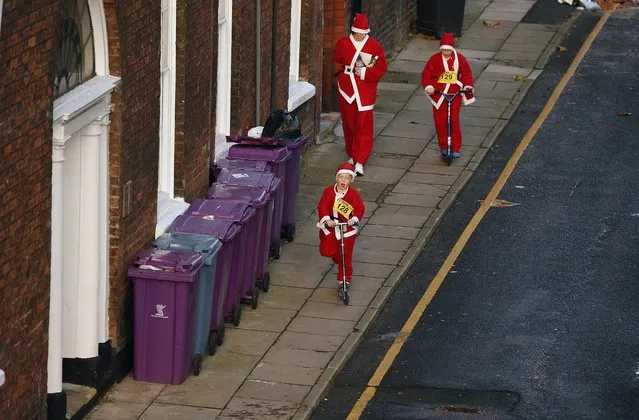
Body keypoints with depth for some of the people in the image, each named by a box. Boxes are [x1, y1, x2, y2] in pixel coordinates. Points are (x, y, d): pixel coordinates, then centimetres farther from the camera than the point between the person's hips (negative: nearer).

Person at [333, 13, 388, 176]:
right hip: (347, 90, 2)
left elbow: (381, 68, -3)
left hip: (366, 92, -2)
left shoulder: (375, 46, -3)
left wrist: (365, 73, -14)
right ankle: (352, 155, 29)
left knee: (364, 127, -8)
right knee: (349, 124, 12)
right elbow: (337, 62, 12)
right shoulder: (343, 44, 1)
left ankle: (360, 162, -9)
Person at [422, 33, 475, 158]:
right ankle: (443, 147, 18)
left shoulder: (459, 58, -4)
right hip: (439, 93, 0)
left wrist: (468, 86, -14)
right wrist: (428, 86, -21)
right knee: (440, 121, 3)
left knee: (454, 120, -4)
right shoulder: (435, 58, -7)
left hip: (455, 93, 0)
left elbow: (466, 72, 1)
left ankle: (455, 148, 4)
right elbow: (426, 73, -6)